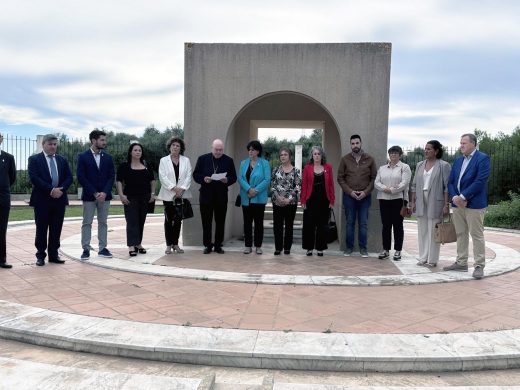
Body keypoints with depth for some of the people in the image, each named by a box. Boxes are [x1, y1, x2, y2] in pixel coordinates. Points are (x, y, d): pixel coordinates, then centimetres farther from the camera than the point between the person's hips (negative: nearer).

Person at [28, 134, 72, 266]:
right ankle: (40, 255, 13)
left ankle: (54, 254, 16)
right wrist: (51, 190, -17)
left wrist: (61, 189, -10)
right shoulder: (34, 159, 1)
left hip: (59, 199, 3)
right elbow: (34, 178, -11)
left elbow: (69, 177, 7)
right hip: (42, 200, -3)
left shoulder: (62, 160, 13)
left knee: (56, 229, 7)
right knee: (41, 229, 4)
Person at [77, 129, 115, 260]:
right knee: (87, 223, 1)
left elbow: (112, 176, 4)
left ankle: (102, 248, 13)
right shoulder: (83, 157, -2)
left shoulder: (108, 157, 7)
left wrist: (104, 192, -10)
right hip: (89, 195, -3)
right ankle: (86, 249, 8)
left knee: (103, 222, 7)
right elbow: (81, 177, -7)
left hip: (104, 195, 3)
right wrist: (94, 193, -13)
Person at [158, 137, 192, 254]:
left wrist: (182, 189, -11)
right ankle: (169, 245, 7)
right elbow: (162, 177, -4)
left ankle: (175, 244, 13)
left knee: (178, 220, 5)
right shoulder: (163, 160, 5)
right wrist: (173, 188, -14)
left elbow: (188, 176, 1)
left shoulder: (186, 160, 10)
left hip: (182, 194, 2)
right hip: (168, 195, -2)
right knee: (169, 219, 0)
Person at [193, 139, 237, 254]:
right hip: (206, 195, -1)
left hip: (221, 196, 1)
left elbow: (233, 177, 5)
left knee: (220, 222, 6)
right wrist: (204, 179, -16)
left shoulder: (228, 160, 6)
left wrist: (227, 180, -16)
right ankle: (207, 245, 13)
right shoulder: (202, 159, 4)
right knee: (206, 222, 3)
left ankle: (218, 245, 16)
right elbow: (196, 175, 3)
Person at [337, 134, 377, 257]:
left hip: (365, 196, 0)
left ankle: (363, 248, 13)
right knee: (350, 223, 7)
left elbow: (374, 178, 3)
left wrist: (365, 192, -10)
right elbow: (340, 178, 2)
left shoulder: (369, 159, 3)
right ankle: (349, 247, 16)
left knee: (363, 223, 4)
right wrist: (350, 191, -9)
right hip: (349, 196, 0)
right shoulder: (345, 159, 3)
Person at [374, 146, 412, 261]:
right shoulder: (382, 168, 16)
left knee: (398, 225, 1)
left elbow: (404, 183, -9)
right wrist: (385, 188, -13)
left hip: (398, 199, -3)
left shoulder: (405, 167, 3)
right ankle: (385, 250, 13)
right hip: (384, 199, 4)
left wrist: (392, 190, -17)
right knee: (386, 225, 6)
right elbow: (376, 182, 6)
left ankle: (398, 251, 9)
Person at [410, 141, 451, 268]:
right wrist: (413, 201, 9)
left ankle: (432, 260, 8)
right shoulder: (420, 165, 13)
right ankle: (423, 258, 17)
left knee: (433, 231, -1)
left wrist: (446, 205, -12)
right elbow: (414, 185, 14)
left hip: (435, 203, -5)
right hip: (421, 203, 5)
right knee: (422, 231, 9)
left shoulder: (444, 166, -4)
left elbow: (447, 187, -7)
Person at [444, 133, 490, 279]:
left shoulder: (482, 158, -6)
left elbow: (480, 181, -17)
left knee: (477, 235, -3)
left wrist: (463, 197, -17)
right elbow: (451, 181, 11)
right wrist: (454, 197, -7)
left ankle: (479, 266, 4)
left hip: (474, 204, -7)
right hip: (457, 203, 7)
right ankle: (461, 263, 21)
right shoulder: (458, 160, 15)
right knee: (461, 234, 12)